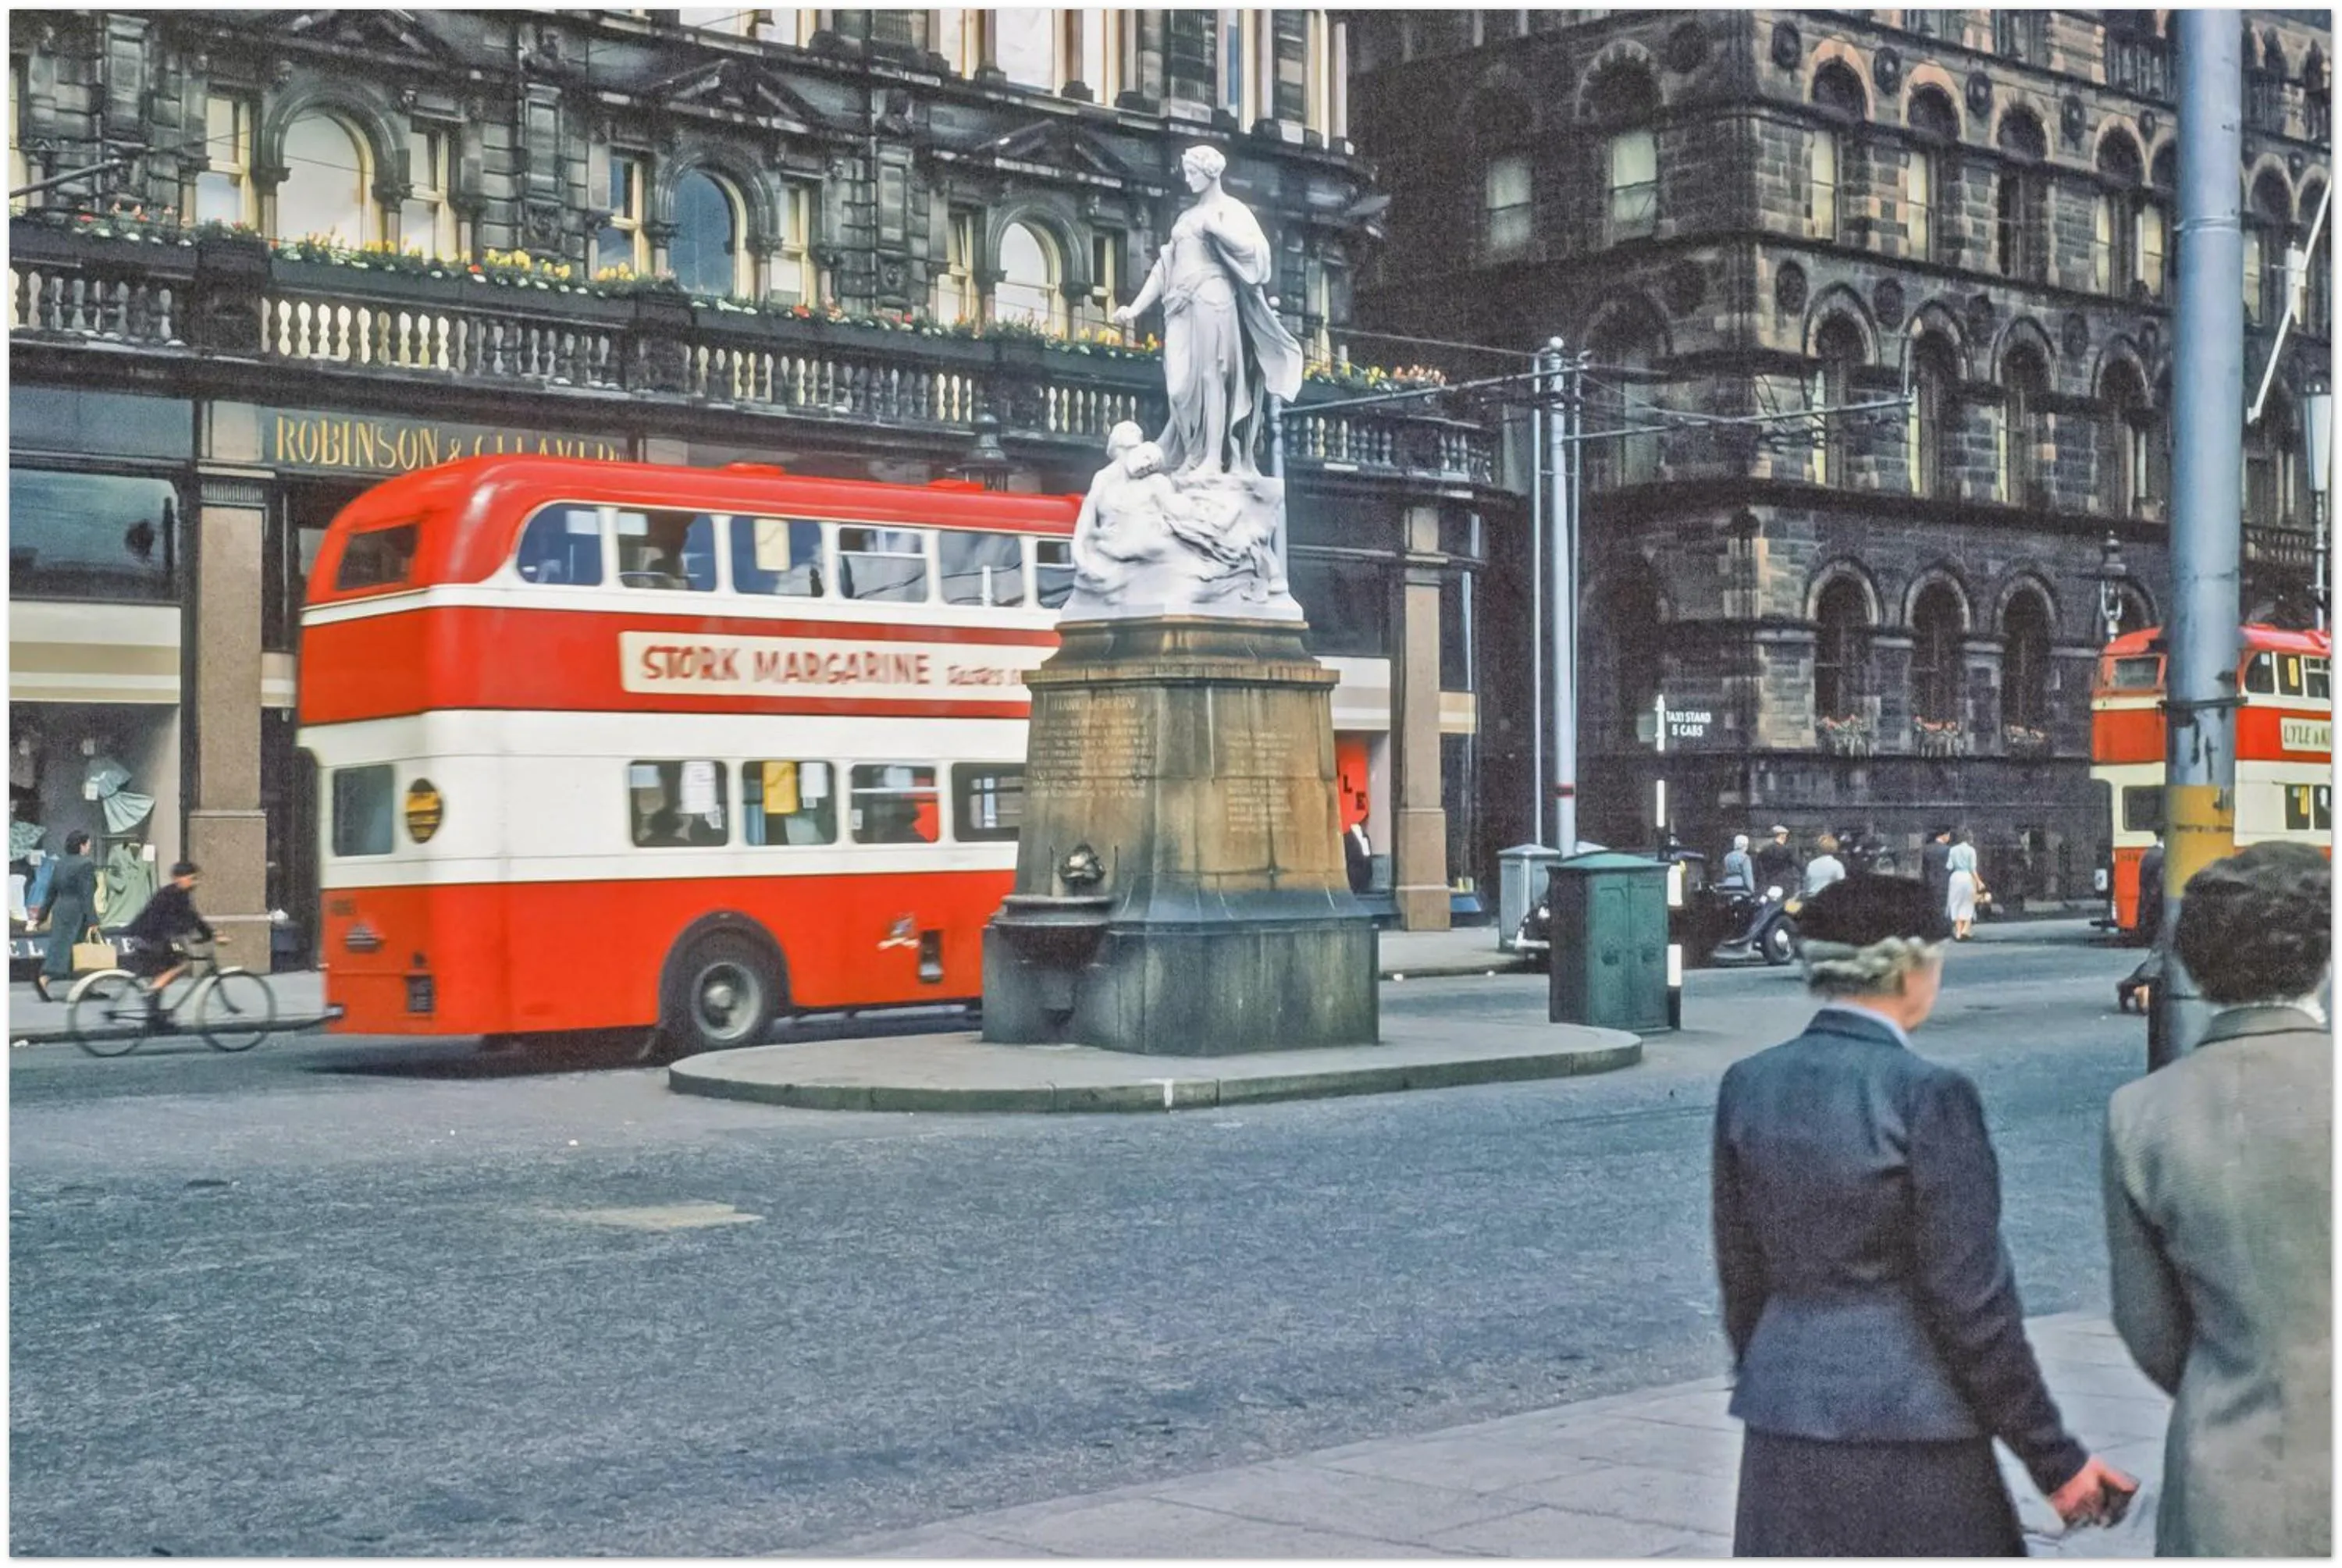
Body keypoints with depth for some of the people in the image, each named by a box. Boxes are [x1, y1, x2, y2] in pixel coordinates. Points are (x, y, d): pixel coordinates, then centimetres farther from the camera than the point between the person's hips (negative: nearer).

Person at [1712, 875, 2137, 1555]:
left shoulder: (1749, 1084, 2)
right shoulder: (1928, 1094, -15)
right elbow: (1971, 1300, -15)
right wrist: (2055, 1457, -6)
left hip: (1785, 1432, 6)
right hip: (1906, 1435, -6)